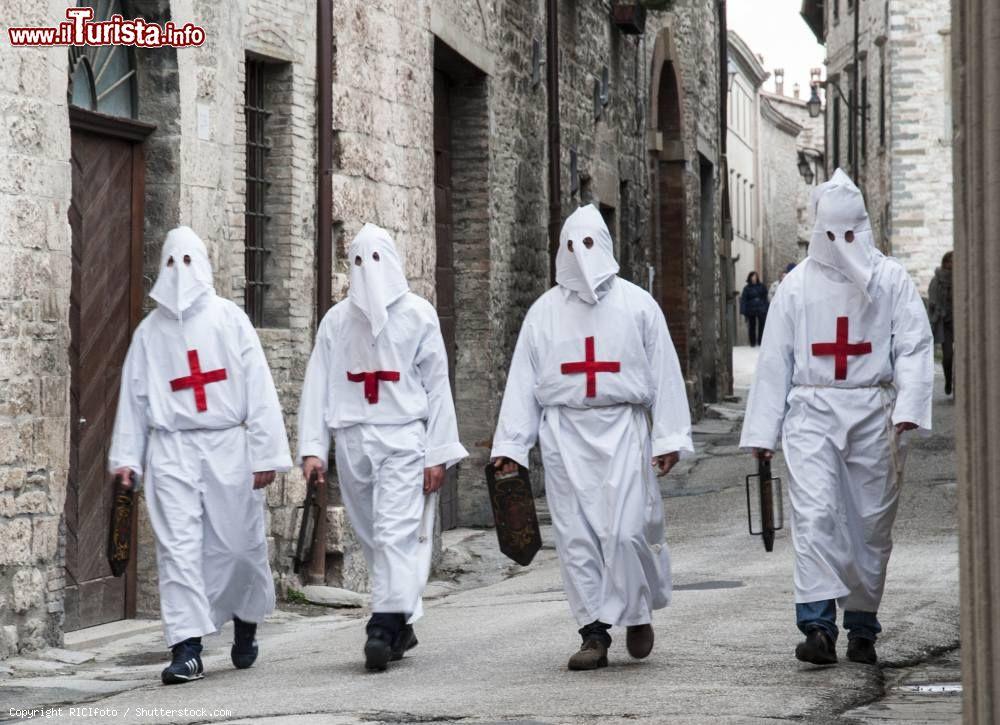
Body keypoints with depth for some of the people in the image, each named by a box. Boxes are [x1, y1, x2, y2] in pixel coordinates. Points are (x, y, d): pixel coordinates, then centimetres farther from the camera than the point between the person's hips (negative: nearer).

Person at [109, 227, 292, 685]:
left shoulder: (229, 319, 3)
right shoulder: (150, 330, 9)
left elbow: (258, 389, 0)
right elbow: (134, 395, 12)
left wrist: (265, 454, -6)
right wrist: (126, 456, 5)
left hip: (228, 446, -1)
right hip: (171, 449, 1)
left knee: (238, 545, 5)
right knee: (178, 550, -7)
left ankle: (246, 621, 32)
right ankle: (187, 649, -9)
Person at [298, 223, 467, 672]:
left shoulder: (418, 315, 4)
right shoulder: (337, 320, 11)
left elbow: (437, 386, 4)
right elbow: (318, 385, 8)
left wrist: (439, 453, -2)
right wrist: (312, 447, -2)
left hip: (403, 438, -3)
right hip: (353, 440, 3)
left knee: (395, 533, -15)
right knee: (373, 537, 7)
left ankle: (384, 627, -21)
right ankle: (402, 626, 17)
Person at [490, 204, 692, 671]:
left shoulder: (636, 304, 6)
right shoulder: (544, 311, 11)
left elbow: (664, 374, 4)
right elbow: (522, 381, 10)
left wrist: (668, 437, -2)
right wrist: (510, 445, 4)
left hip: (621, 428, -2)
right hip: (564, 433, 2)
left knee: (624, 530, -11)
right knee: (576, 536, -1)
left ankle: (637, 611, 14)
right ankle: (595, 633, 5)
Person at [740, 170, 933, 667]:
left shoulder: (891, 280, 4)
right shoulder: (796, 285, 7)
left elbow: (914, 346, -2)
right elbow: (774, 360, 9)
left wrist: (908, 407, -17)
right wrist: (762, 431, 6)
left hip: (873, 413, 0)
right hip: (812, 410, 0)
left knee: (871, 522, 6)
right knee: (814, 514, -16)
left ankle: (862, 628, 18)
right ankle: (818, 626, -22)